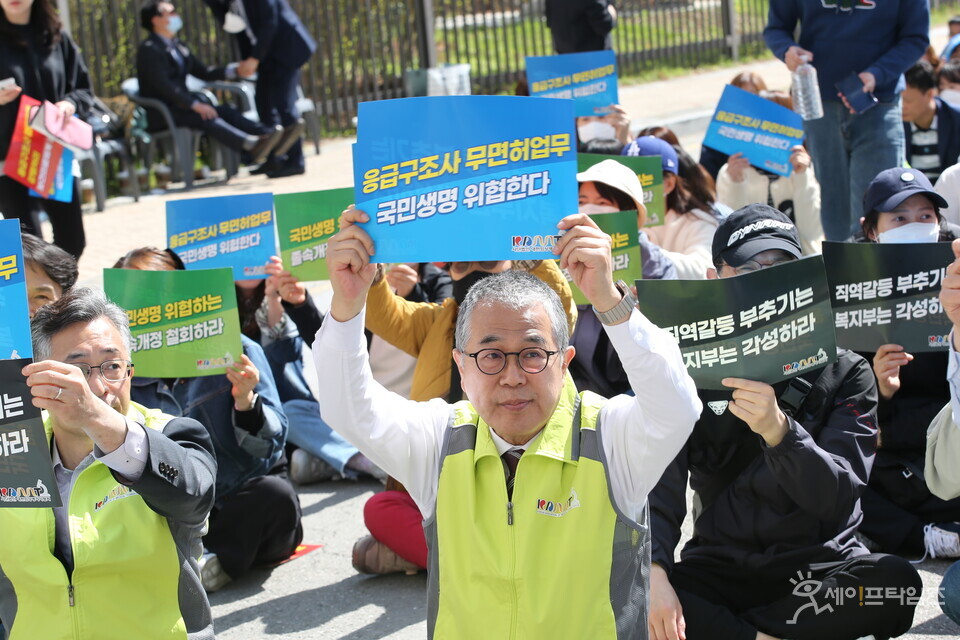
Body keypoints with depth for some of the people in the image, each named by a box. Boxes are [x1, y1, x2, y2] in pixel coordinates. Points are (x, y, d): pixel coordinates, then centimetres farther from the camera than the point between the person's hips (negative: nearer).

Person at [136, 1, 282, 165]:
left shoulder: (177, 45, 18)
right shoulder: (149, 49, -10)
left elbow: (202, 72, 17)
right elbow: (163, 85, -21)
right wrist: (195, 105, -29)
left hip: (181, 104, 8)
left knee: (225, 110, -17)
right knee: (204, 117, -32)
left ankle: (269, 134, -38)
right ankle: (251, 145, -55)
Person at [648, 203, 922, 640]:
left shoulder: (844, 373, -1)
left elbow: (836, 497, -14)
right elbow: (660, 489, -7)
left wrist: (778, 430, -33)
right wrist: (653, 573, -27)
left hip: (816, 565, 0)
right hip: (719, 566, 0)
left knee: (895, 581, -32)